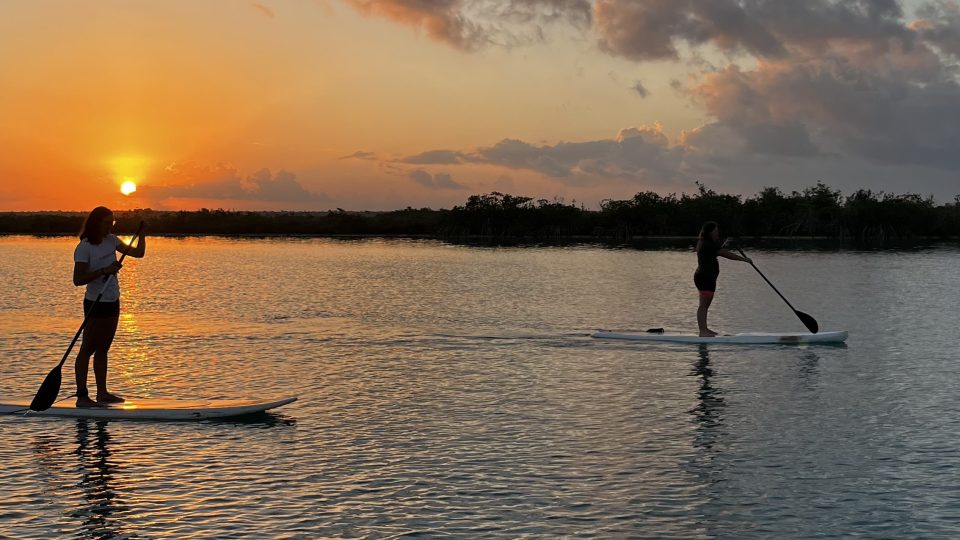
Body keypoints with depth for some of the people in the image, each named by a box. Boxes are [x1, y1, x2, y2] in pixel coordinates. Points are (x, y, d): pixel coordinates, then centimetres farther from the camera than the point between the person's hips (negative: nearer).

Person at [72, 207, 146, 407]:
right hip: (95, 303, -8)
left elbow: (138, 253, 10)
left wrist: (142, 233, -3)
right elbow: (78, 279, -20)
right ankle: (82, 396, -3)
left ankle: (102, 393, 18)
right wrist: (103, 271, -28)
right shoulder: (84, 247, -14)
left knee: (103, 349, 12)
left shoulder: (111, 240, 8)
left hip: (112, 302, 8)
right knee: (87, 349, -4)